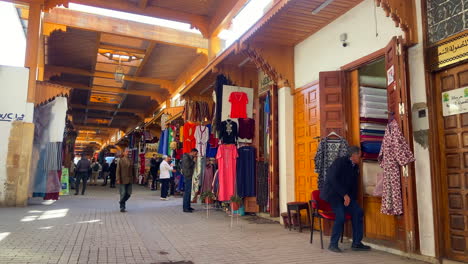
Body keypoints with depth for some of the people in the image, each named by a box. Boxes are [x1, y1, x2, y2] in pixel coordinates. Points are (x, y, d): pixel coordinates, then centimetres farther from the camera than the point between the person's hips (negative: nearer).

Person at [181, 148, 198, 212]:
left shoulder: (190, 157, 17)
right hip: (187, 176, -10)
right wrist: (193, 161, -11)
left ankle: (187, 206, 20)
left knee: (188, 191, 13)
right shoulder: (186, 157, -11)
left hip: (189, 175, 10)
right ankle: (185, 208, -7)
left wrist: (193, 160, 8)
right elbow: (188, 166, -20)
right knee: (187, 191, -10)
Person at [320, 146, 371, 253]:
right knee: (341, 215, -23)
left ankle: (356, 243, 2)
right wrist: (345, 195, -22)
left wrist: (350, 198, 0)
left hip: (345, 195, 8)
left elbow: (354, 184, 15)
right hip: (332, 193, -8)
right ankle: (333, 244, -7)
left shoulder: (355, 166, 11)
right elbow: (333, 179, -21)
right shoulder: (340, 162, -13)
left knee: (358, 212, -8)